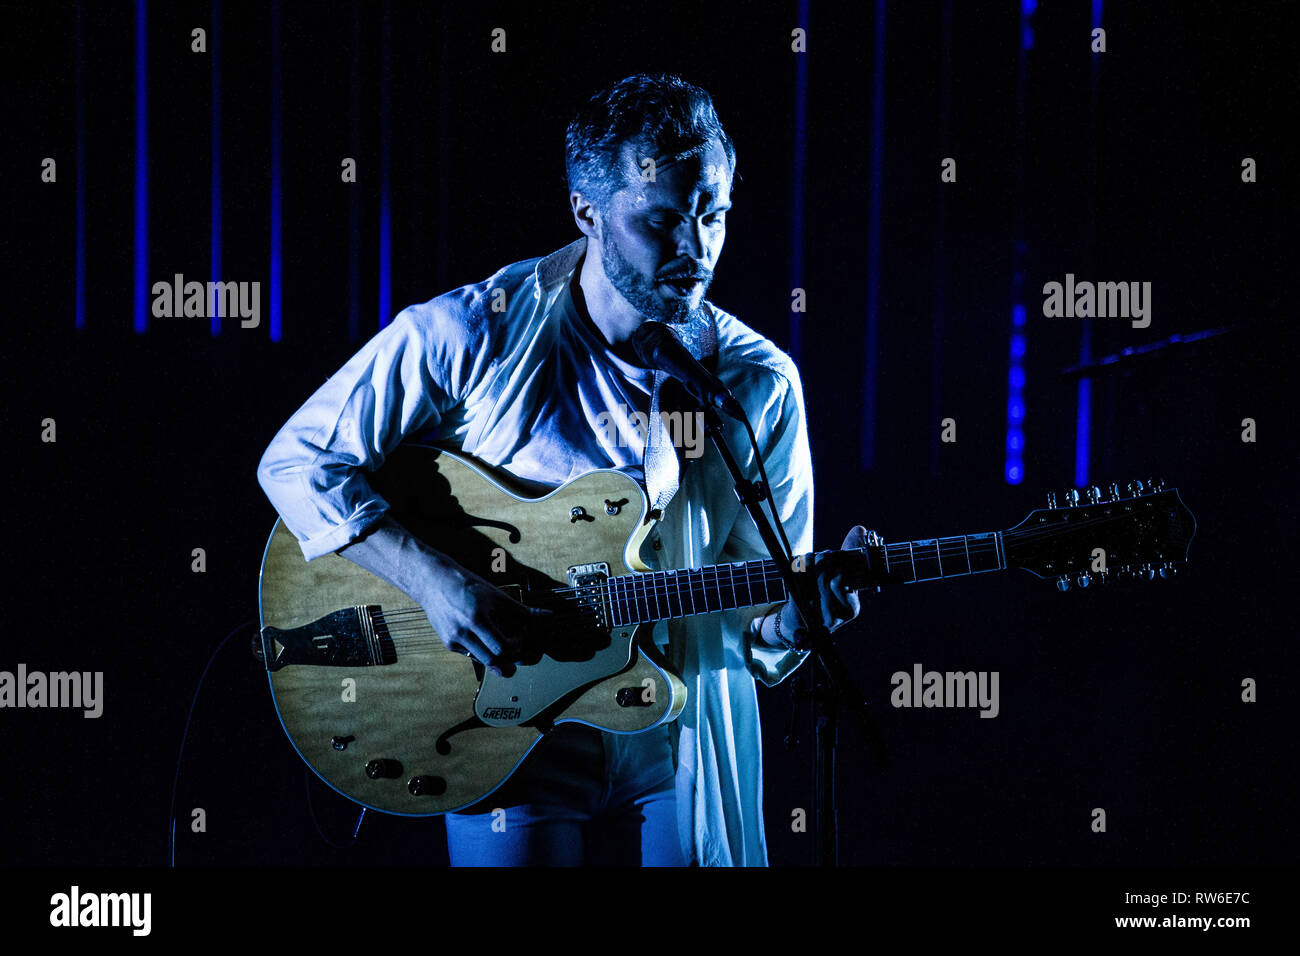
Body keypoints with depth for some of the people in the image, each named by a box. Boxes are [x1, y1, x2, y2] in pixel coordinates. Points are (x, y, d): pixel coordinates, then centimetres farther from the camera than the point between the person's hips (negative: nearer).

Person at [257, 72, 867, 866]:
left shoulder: (759, 384, -2)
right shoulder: (471, 336, -10)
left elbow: (762, 605, 3)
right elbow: (297, 461, -8)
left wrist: (795, 618, -21)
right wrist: (433, 580, -19)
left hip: (682, 760, 2)